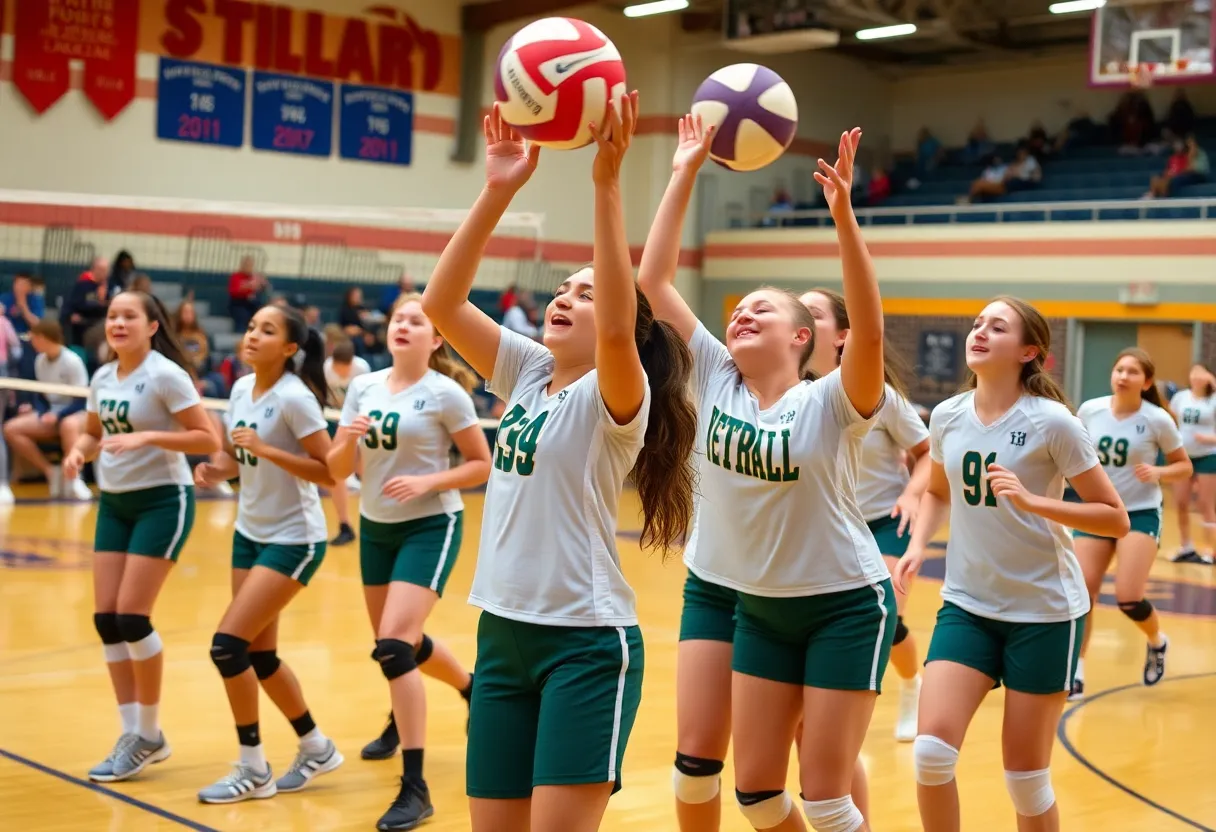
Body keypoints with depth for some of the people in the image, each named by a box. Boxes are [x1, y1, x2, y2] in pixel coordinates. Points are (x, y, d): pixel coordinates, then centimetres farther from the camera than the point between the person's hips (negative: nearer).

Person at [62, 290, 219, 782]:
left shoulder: (166, 375, -14)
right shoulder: (101, 379, 6)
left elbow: (207, 440, -17)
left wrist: (147, 436, -27)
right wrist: (79, 452, -2)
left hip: (162, 502, -7)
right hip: (114, 503, 7)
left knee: (131, 617, -10)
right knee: (106, 620, 2)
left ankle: (151, 735, 6)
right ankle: (131, 734, 12)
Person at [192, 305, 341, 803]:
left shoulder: (295, 397, -19)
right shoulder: (241, 389, 3)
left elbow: (330, 472, -21)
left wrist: (265, 448, -28)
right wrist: (217, 468, -7)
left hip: (293, 540, -8)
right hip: (249, 532, 8)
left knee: (228, 645, -13)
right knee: (258, 655, 11)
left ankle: (254, 770, 2)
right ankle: (316, 748, 30)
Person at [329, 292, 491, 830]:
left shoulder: (445, 393, -11)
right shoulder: (363, 387, 3)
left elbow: (482, 465, -8)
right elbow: (336, 470, 2)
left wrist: (426, 482, -21)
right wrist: (349, 439, -19)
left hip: (429, 528, -6)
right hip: (375, 528, 6)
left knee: (393, 647, -18)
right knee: (398, 644, 18)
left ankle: (414, 788, -11)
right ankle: (471, 688, 51)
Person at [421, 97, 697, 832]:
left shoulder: (616, 399, -9)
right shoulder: (526, 374, 9)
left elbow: (618, 327, -31)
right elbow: (441, 303, -1)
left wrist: (607, 184, -34)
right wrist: (498, 190, -9)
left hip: (587, 642, -7)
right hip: (503, 634, 7)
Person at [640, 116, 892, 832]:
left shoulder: (831, 404, -14)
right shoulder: (714, 380, -2)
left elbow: (870, 329, -34)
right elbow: (653, 280, -7)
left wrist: (842, 213, -42)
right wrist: (684, 174, -12)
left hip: (846, 605, -5)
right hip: (759, 606, 5)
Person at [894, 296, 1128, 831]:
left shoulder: (1052, 421, -14)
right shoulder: (947, 416, -1)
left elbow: (1116, 518, -11)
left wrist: (1032, 501, -24)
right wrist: (918, 545, 0)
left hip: (1045, 611, -3)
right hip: (967, 604, 3)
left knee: (1025, 776, 4)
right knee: (932, 750, -12)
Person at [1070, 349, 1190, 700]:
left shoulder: (1157, 420, -10)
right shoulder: (1089, 410, -4)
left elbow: (1184, 467, 0)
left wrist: (1158, 473, -19)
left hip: (1141, 513, -3)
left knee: (1128, 599, -14)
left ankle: (1157, 641, 20)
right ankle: (1075, 673, 8)